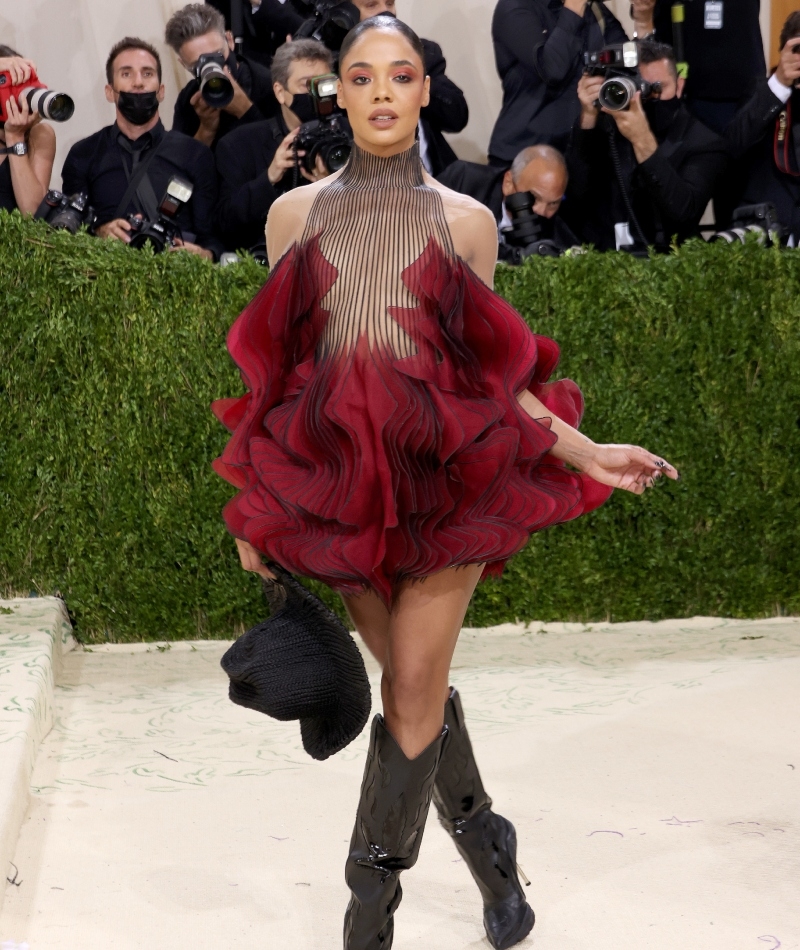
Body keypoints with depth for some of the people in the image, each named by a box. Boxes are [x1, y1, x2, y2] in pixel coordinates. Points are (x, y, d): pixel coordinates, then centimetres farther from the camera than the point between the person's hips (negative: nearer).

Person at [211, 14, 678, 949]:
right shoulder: (296, 214, 7)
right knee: (415, 686, 10)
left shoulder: (466, 222, 4)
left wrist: (586, 452, 0)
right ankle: (487, 848, 31)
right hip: (337, 480, 2)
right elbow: (274, 365, 10)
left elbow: (496, 371, 8)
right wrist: (258, 508, 9)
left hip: (446, 475, -1)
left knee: (413, 691, -3)